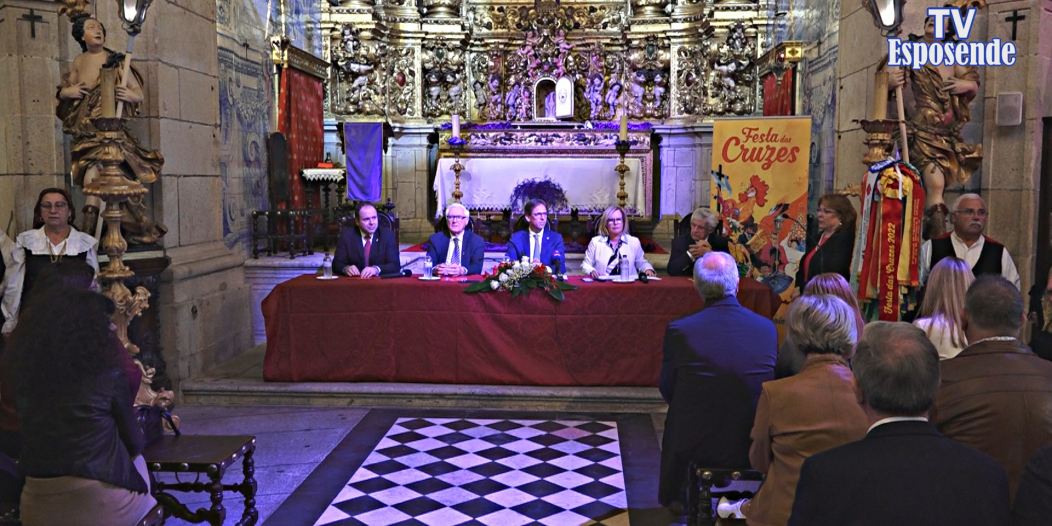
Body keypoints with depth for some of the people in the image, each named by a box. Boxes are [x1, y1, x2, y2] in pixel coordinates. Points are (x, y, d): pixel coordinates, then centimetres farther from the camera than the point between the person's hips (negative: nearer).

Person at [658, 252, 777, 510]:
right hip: (753, 448, 2)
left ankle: (675, 496, 48)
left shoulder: (679, 330, -19)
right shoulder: (767, 328, -11)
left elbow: (667, 391, -5)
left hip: (694, 445, -2)